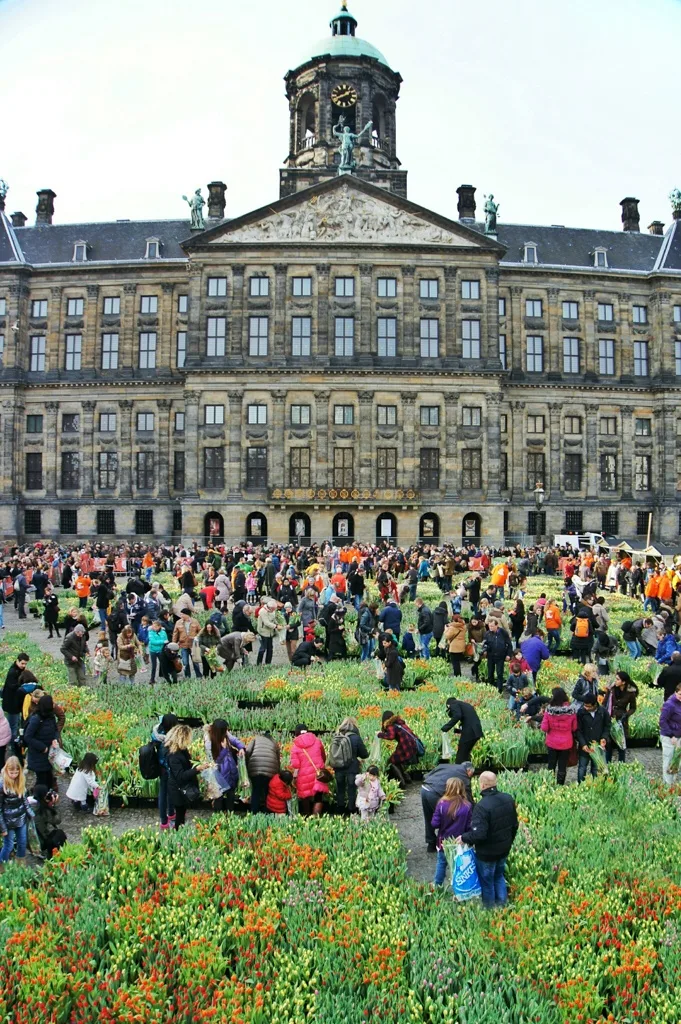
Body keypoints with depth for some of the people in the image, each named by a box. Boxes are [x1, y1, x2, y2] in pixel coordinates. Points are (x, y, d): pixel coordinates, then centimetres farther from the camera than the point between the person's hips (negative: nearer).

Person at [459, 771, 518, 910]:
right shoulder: (508, 799, -7)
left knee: (487, 881, 15)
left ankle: (489, 909, 30)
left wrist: (464, 838, -13)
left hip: (487, 852, -7)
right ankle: (502, 906, 37)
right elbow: (514, 825, 6)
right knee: (499, 877, 27)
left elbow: (479, 834, -31)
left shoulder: (482, 806, -31)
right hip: (504, 849, 7)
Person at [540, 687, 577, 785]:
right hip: (566, 743, 0)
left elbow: (544, 728, -15)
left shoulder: (549, 710, -20)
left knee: (551, 766, 18)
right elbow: (574, 728, -4)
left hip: (552, 743, 0)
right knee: (562, 767, 14)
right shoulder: (571, 710, -15)